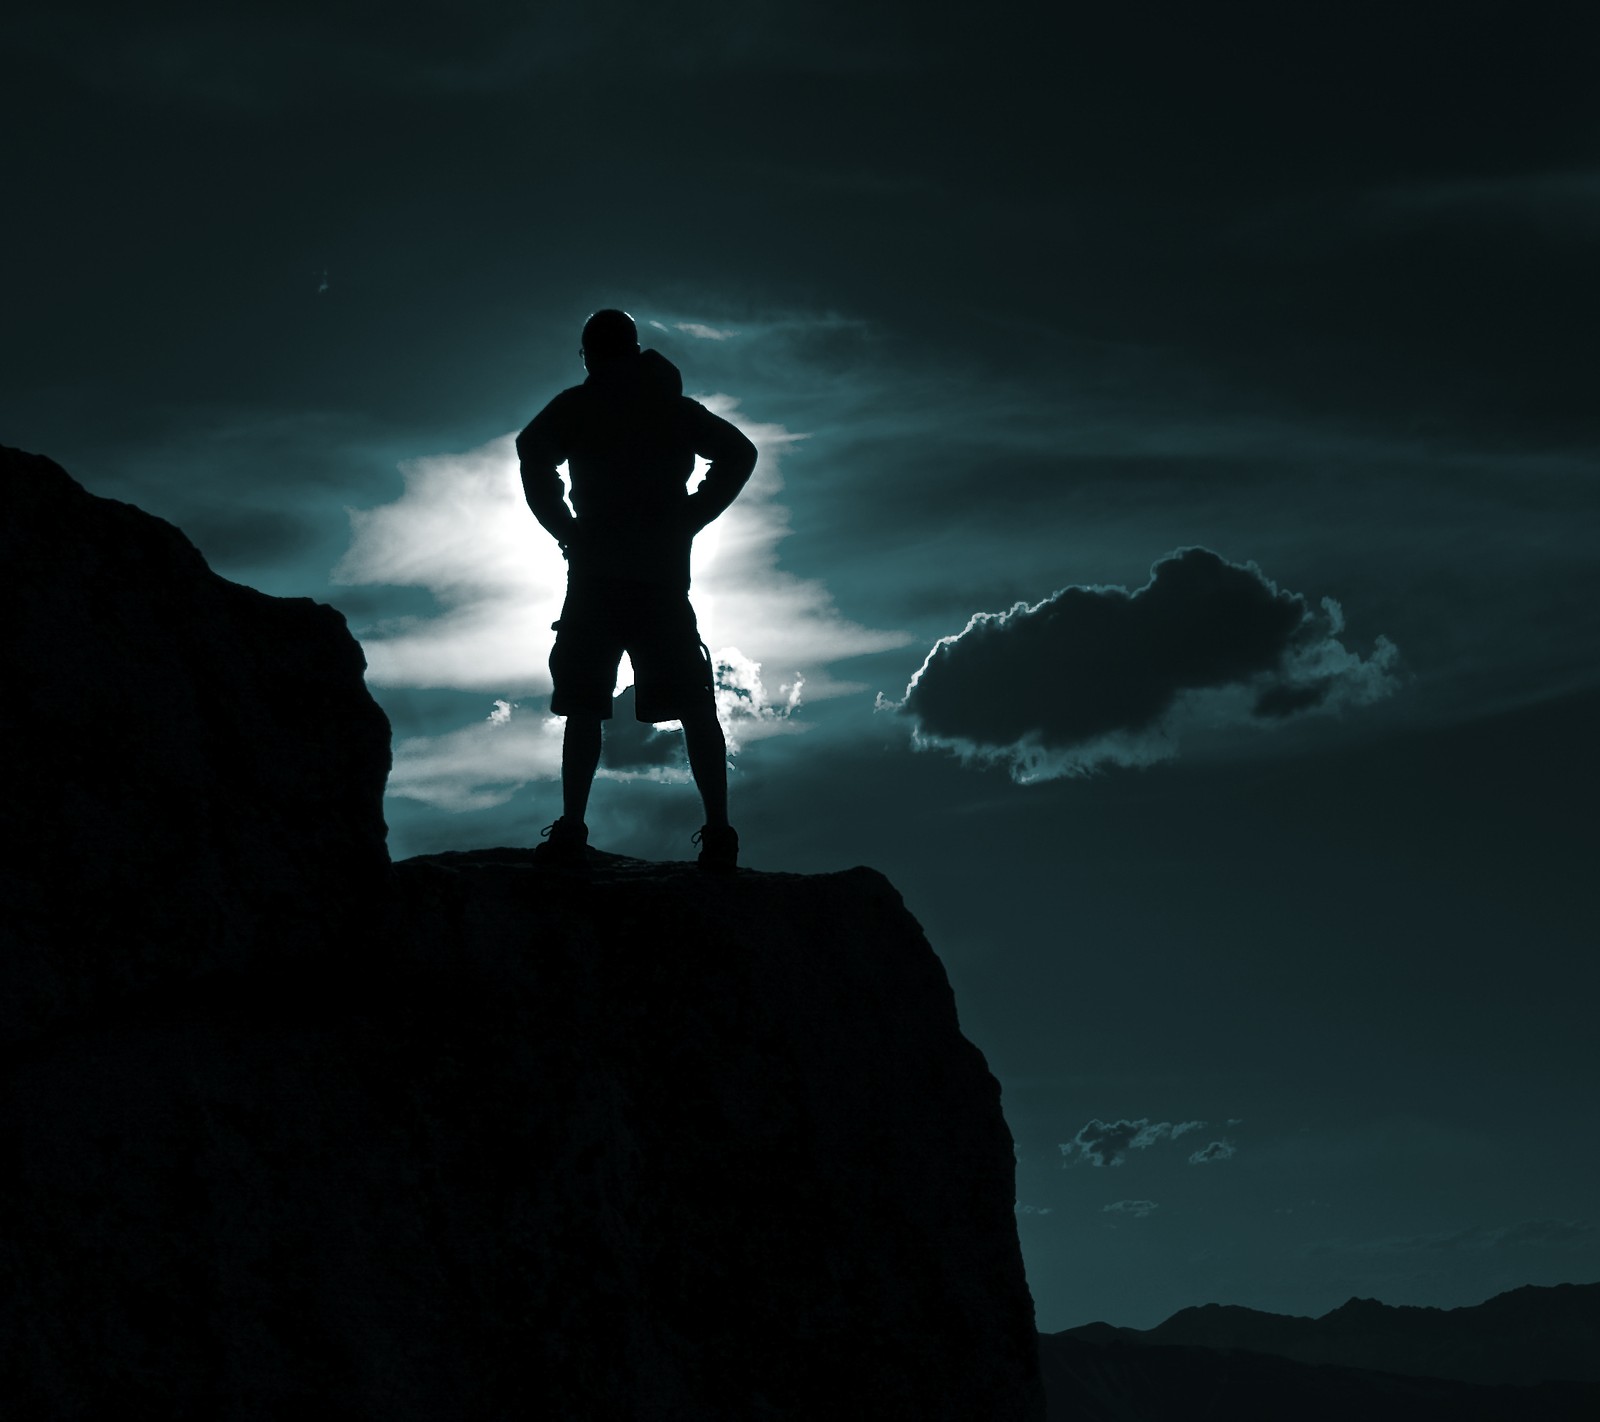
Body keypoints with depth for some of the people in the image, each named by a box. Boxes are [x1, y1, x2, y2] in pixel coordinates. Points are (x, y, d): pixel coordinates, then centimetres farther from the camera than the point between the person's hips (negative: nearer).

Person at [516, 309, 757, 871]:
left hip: (595, 576, -2)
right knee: (693, 706, 2)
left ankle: (571, 830, -9)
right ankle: (718, 835, -7)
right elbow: (739, 453, 7)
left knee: (584, 706, 1)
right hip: (665, 574, 2)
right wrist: (688, 520, 6)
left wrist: (563, 526, -3)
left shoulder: (576, 407, 6)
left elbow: (533, 451, -11)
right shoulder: (675, 407, 14)